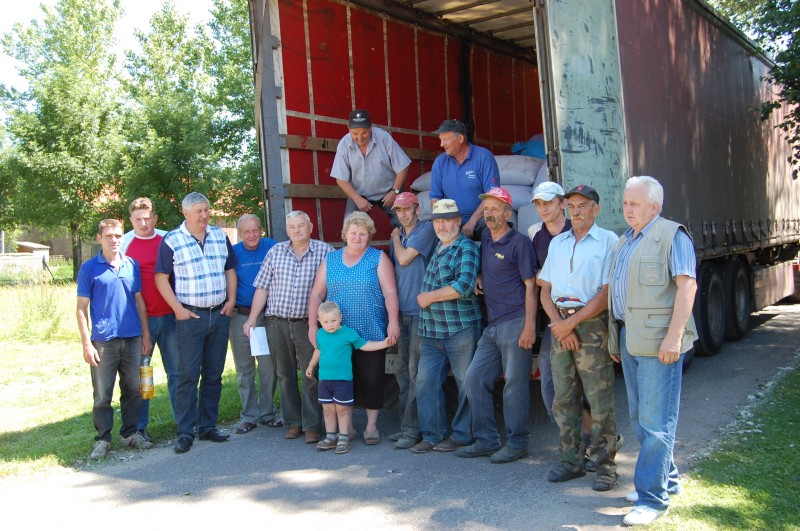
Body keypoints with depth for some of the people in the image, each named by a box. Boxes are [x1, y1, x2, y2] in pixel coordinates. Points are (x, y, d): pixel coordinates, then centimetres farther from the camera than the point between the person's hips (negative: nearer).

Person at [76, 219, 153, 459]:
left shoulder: (132, 265, 8)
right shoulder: (89, 268, -2)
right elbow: (82, 308, -2)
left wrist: (146, 334, 10)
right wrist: (86, 343, -8)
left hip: (132, 339, 3)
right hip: (103, 341, -3)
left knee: (133, 390, 10)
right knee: (102, 394, 2)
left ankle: (130, 433, 24)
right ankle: (103, 438, 15)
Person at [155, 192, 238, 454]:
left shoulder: (220, 236, 10)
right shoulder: (171, 240, -4)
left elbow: (230, 270, 16)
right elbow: (161, 277, -5)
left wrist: (231, 300, 4)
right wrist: (178, 308, -12)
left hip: (220, 314, 5)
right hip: (190, 315, -4)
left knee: (214, 374, 10)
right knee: (188, 375, -4)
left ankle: (208, 426, 19)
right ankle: (185, 432, 3)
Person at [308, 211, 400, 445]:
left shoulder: (378, 258, 2)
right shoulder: (330, 259, 10)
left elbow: (390, 292, -6)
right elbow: (317, 294, 10)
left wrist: (393, 322, -16)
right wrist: (312, 325, 3)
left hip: (371, 334, -2)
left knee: (371, 380, 2)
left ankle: (371, 426, 16)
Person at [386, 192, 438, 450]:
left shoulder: (426, 229, -4)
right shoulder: (398, 236, 18)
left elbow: (405, 258, -10)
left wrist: (396, 238, 7)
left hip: (420, 311, -7)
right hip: (402, 311, 7)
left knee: (415, 371, -8)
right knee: (403, 370, 10)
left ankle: (411, 429, -6)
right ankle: (406, 424, 18)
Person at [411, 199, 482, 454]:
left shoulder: (466, 248, -8)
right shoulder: (437, 246, 15)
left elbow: (464, 285, -21)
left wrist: (430, 297, -12)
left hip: (460, 328, -7)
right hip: (431, 331, 7)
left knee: (466, 384, 4)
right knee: (425, 381, 5)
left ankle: (461, 434, 15)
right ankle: (431, 434, 15)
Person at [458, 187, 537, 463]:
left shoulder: (519, 242, -6)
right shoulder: (485, 240, 14)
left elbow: (530, 285, -10)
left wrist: (529, 325, -17)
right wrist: (479, 280, 8)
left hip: (515, 323, -8)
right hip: (492, 325, 8)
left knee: (515, 385, -1)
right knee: (474, 379, 7)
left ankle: (517, 443, 11)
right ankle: (486, 440, 17)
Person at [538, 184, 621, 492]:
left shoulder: (608, 241, -2)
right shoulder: (557, 243, 16)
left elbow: (607, 293, -9)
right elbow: (545, 290, 13)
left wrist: (572, 322, -12)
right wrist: (557, 322, -4)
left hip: (591, 325, -5)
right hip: (560, 326, 6)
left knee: (600, 401, -4)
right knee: (563, 399, 8)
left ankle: (605, 466, 6)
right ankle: (571, 461, 19)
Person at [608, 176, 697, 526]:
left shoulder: (671, 236, -7)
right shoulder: (624, 242, 19)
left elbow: (687, 285, -15)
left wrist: (674, 336, -23)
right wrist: (616, 340, 19)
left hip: (658, 341, -9)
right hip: (630, 340, 9)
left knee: (655, 422, -6)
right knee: (639, 418, 15)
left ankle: (653, 497, 1)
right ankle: (667, 480, 30)